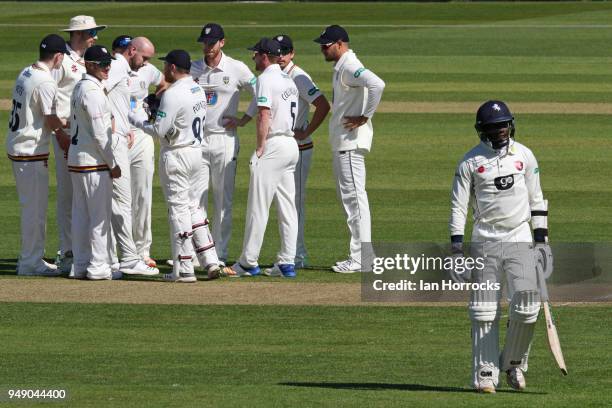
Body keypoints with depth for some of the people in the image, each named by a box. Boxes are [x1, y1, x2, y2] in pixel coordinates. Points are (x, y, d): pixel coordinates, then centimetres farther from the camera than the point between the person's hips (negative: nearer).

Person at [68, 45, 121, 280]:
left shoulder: (79, 88, 13)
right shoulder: (93, 92, -17)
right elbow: (99, 133, -19)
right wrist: (113, 164, -12)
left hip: (76, 160, 9)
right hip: (94, 163, -9)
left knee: (81, 215, 11)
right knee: (100, 215, -4)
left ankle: (80, 265, 15)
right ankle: (99, 266, -3)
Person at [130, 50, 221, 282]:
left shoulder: (173, 94, -19)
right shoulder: (198, 91, 8)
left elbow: (159, 131, -20)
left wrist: (136, 121, -5)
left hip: (175, 156, -8)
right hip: (196, 151, 8)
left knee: (178, 209, -3)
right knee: (193, 206, 17)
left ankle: (183, 270, 0)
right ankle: (210, 261, 12)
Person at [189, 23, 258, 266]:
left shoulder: (237, 69, -1)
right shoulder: (192, 69, 7)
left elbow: (260, 93, -1)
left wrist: (244, 119, -5)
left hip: (225, 139, -2)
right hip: (196, 140, 2)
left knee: (224, 200, 2)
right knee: (195, 199, -1)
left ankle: (220, 253, 6)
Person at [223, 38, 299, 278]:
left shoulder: (266, 79, -10)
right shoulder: (288, 80, 17)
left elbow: (264, 116, -18)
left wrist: (260, 148, -16)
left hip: (273, 144, -9)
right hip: (292, 145, 9)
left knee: (258, 206, -5)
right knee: (287, 207, 7)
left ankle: (248, 263, -4)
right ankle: (287, 263, 6)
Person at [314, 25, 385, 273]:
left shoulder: (350, 67, -15)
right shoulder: (340, 68, 17)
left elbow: (377, 84, -31)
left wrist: (365, 117, -24)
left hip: (351, 142, -11)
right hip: (341, 142, 11)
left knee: (354, 196, -10)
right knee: (347, 196, 13)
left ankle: (362, 257, -10)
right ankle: (359, 256, 16)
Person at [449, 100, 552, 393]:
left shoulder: (524, 155, 6)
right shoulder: (470, 162, -2)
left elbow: (536, 200, 12)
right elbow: (458, 208, -2)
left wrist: (542, 241, 6)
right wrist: (457, 252, -9)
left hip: (520, 241, 1)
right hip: (484, 243, -1)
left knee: (526, 306, -10)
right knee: (484, 312, -3)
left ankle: (514, 363, 11)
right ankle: (485, 373, 5)